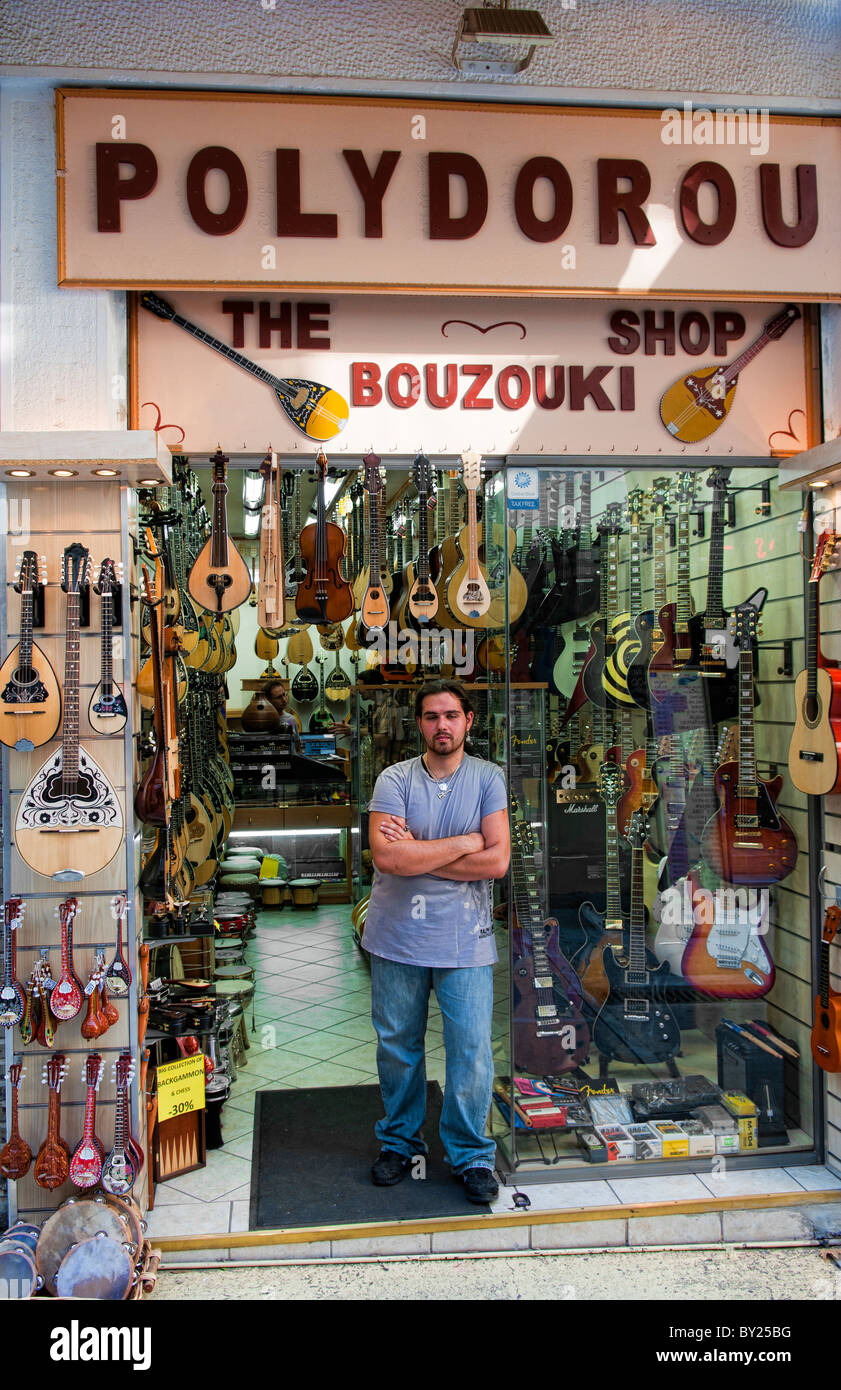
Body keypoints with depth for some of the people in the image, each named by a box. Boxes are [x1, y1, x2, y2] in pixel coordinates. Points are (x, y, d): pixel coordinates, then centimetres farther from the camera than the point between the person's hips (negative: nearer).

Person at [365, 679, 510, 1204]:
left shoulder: (488, 778, -2)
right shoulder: (395, 780, -4)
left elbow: (497, 861, -13)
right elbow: (386, 857, -19)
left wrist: (417, 853, -15)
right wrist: (464, 842, -15)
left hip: (465, 942, 0)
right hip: (397, 939, 1)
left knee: (472, 1052, 3)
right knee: (397, 1047, 14)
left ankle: (472, 1155, 24)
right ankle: (400, 1142, 36)